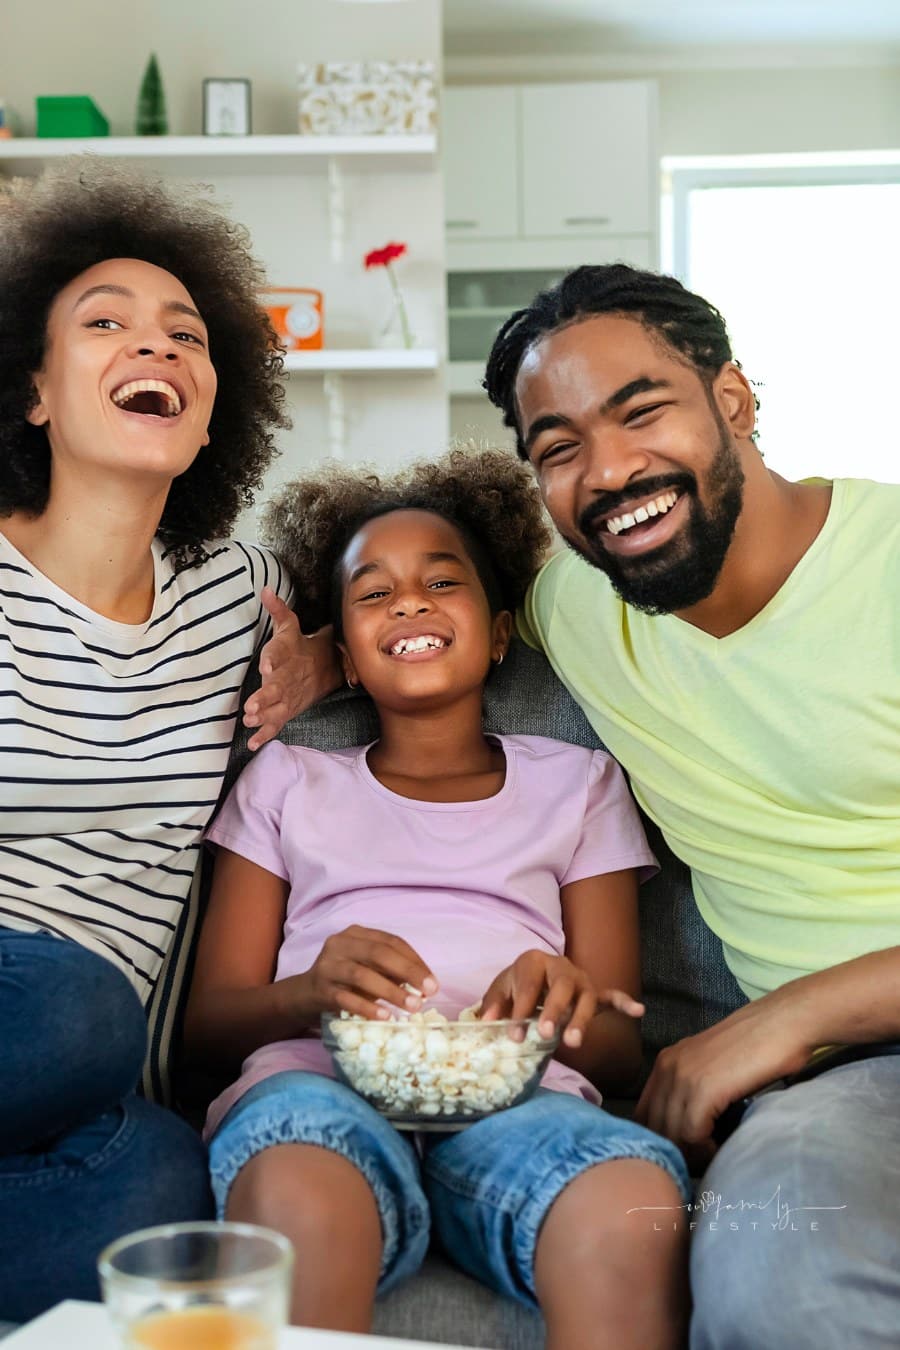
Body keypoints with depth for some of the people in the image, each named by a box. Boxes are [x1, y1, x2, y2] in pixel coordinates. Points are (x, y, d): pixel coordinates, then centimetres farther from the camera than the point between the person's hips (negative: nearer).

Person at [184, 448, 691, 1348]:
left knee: (637, 1206, -36)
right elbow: (207, 1019, 13)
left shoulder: (576, 783, 24)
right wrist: (310, 992, -10)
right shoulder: (288, 782, 23)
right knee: (300, 1200, -39)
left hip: (520, 1095, 1)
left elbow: (619, 1048, 16)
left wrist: (568, 1007, -9)